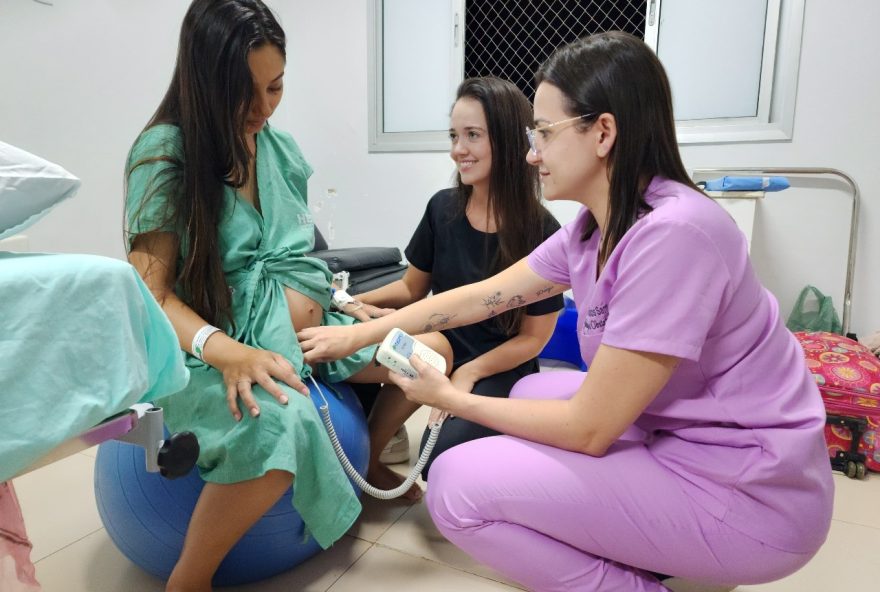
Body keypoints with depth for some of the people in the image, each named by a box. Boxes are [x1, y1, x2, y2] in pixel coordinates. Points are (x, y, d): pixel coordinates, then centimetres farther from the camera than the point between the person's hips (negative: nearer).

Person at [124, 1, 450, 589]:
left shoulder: (281, 148, 7)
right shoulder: (165, 152, -9)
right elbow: (152, 292, -13)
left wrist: (302, 303, -5)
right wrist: (225, 351, -29)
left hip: (293, 324, 6)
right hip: (207, 348, -6)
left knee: (430, 351, -3)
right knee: (281, 423, -37)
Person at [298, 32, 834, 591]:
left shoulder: (671, 234, -26)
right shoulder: (595, 228, 1)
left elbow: (588, 429, -23)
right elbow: (480, 297, 8)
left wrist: (451, 398, -10)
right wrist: (357, 335, 11)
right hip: (682, 443, 8)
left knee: (457, 485, -14)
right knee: (533, 394, 19)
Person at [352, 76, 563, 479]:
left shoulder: (540, 231, -14)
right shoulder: (442, 208, -2)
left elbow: (533, 337, -7)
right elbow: (412, 287, 10)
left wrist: (469, 373, -19)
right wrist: (354, 302, -8)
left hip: (499, 372, -4)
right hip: (438, 349, 4)